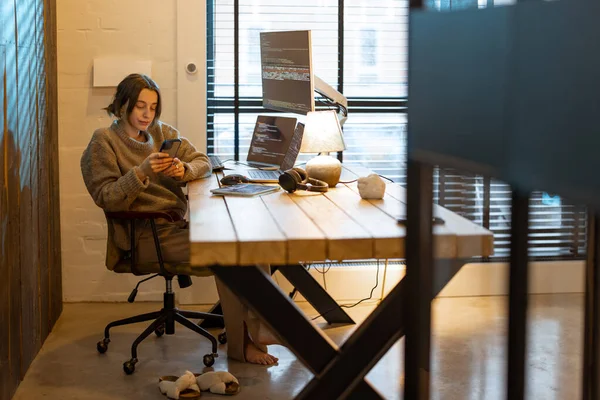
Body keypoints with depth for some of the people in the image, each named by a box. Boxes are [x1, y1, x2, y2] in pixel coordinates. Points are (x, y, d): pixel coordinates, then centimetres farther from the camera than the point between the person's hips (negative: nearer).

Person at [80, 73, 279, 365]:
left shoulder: (162, 132, 17)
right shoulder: (104, 141, 0)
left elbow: (203, 163, 14)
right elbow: (106, 198, -9)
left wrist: (184, 170, -9)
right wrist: (141, 172, -22)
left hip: (177, 225, 6)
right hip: (145, 236, -6)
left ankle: (256, 330, -14)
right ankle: (241, 343, -13)